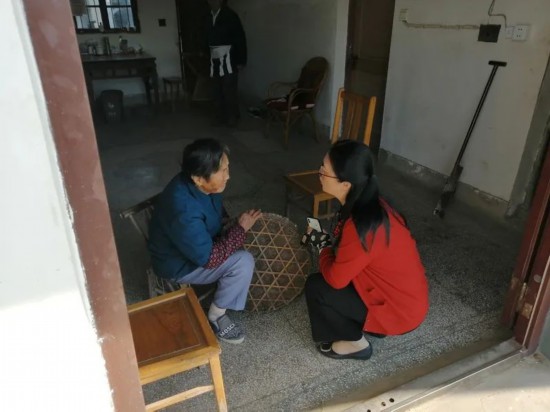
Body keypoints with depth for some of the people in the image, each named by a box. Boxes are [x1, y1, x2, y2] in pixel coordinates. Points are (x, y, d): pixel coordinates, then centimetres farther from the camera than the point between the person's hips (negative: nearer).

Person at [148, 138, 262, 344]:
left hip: (199, 243, 9)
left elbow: (217, 215, 10)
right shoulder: (184, 210, -38)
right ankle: (216, 316, -1)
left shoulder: (197, 185, -11)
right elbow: (208, 258, -30)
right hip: (179, 263, -8)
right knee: (243, 262, -21)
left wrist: (234, 224, -7)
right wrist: (240, 228, -23)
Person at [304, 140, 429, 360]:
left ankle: (355, 343, 10)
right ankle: (363, 324, 21)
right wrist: (329, 243, -2)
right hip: (403, 291, 8)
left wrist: (323, 247, -4)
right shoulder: (368, 203, -5)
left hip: (400, 309, -8)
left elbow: (335, 279, -20)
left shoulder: (362, 226, -33)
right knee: (334, 271, 12)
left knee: (316, 287, -8)